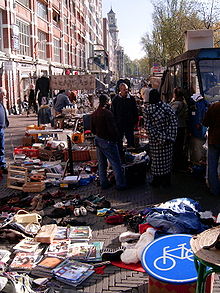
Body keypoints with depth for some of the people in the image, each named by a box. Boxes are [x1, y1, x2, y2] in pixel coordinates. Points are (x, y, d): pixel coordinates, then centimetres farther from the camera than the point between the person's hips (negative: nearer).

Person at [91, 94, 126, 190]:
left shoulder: (94, 114, 7)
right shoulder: (107, 113, -19)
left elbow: (92, 129, 13)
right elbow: (112, 128, -20)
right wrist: (115, 138, -7)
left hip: (98, 140, 8)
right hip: (108, 141, -8)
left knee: (102, 163, 16)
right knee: (116, 164, -1)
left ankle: (104, 183, 23)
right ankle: (120, 184, 2)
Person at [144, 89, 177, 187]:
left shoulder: (147, 109, -8)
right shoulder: (167, 106, -5)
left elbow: (148, 127, -12)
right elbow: (174, 122, -8)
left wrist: (158, 137, -10)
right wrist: (170, 137, -7)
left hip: (154, 140, -1)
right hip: (167, 138, 1)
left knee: (156, 159, 9)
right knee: (167, 158, 12)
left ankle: (157, 181, 19)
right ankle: (166, 181, 22)